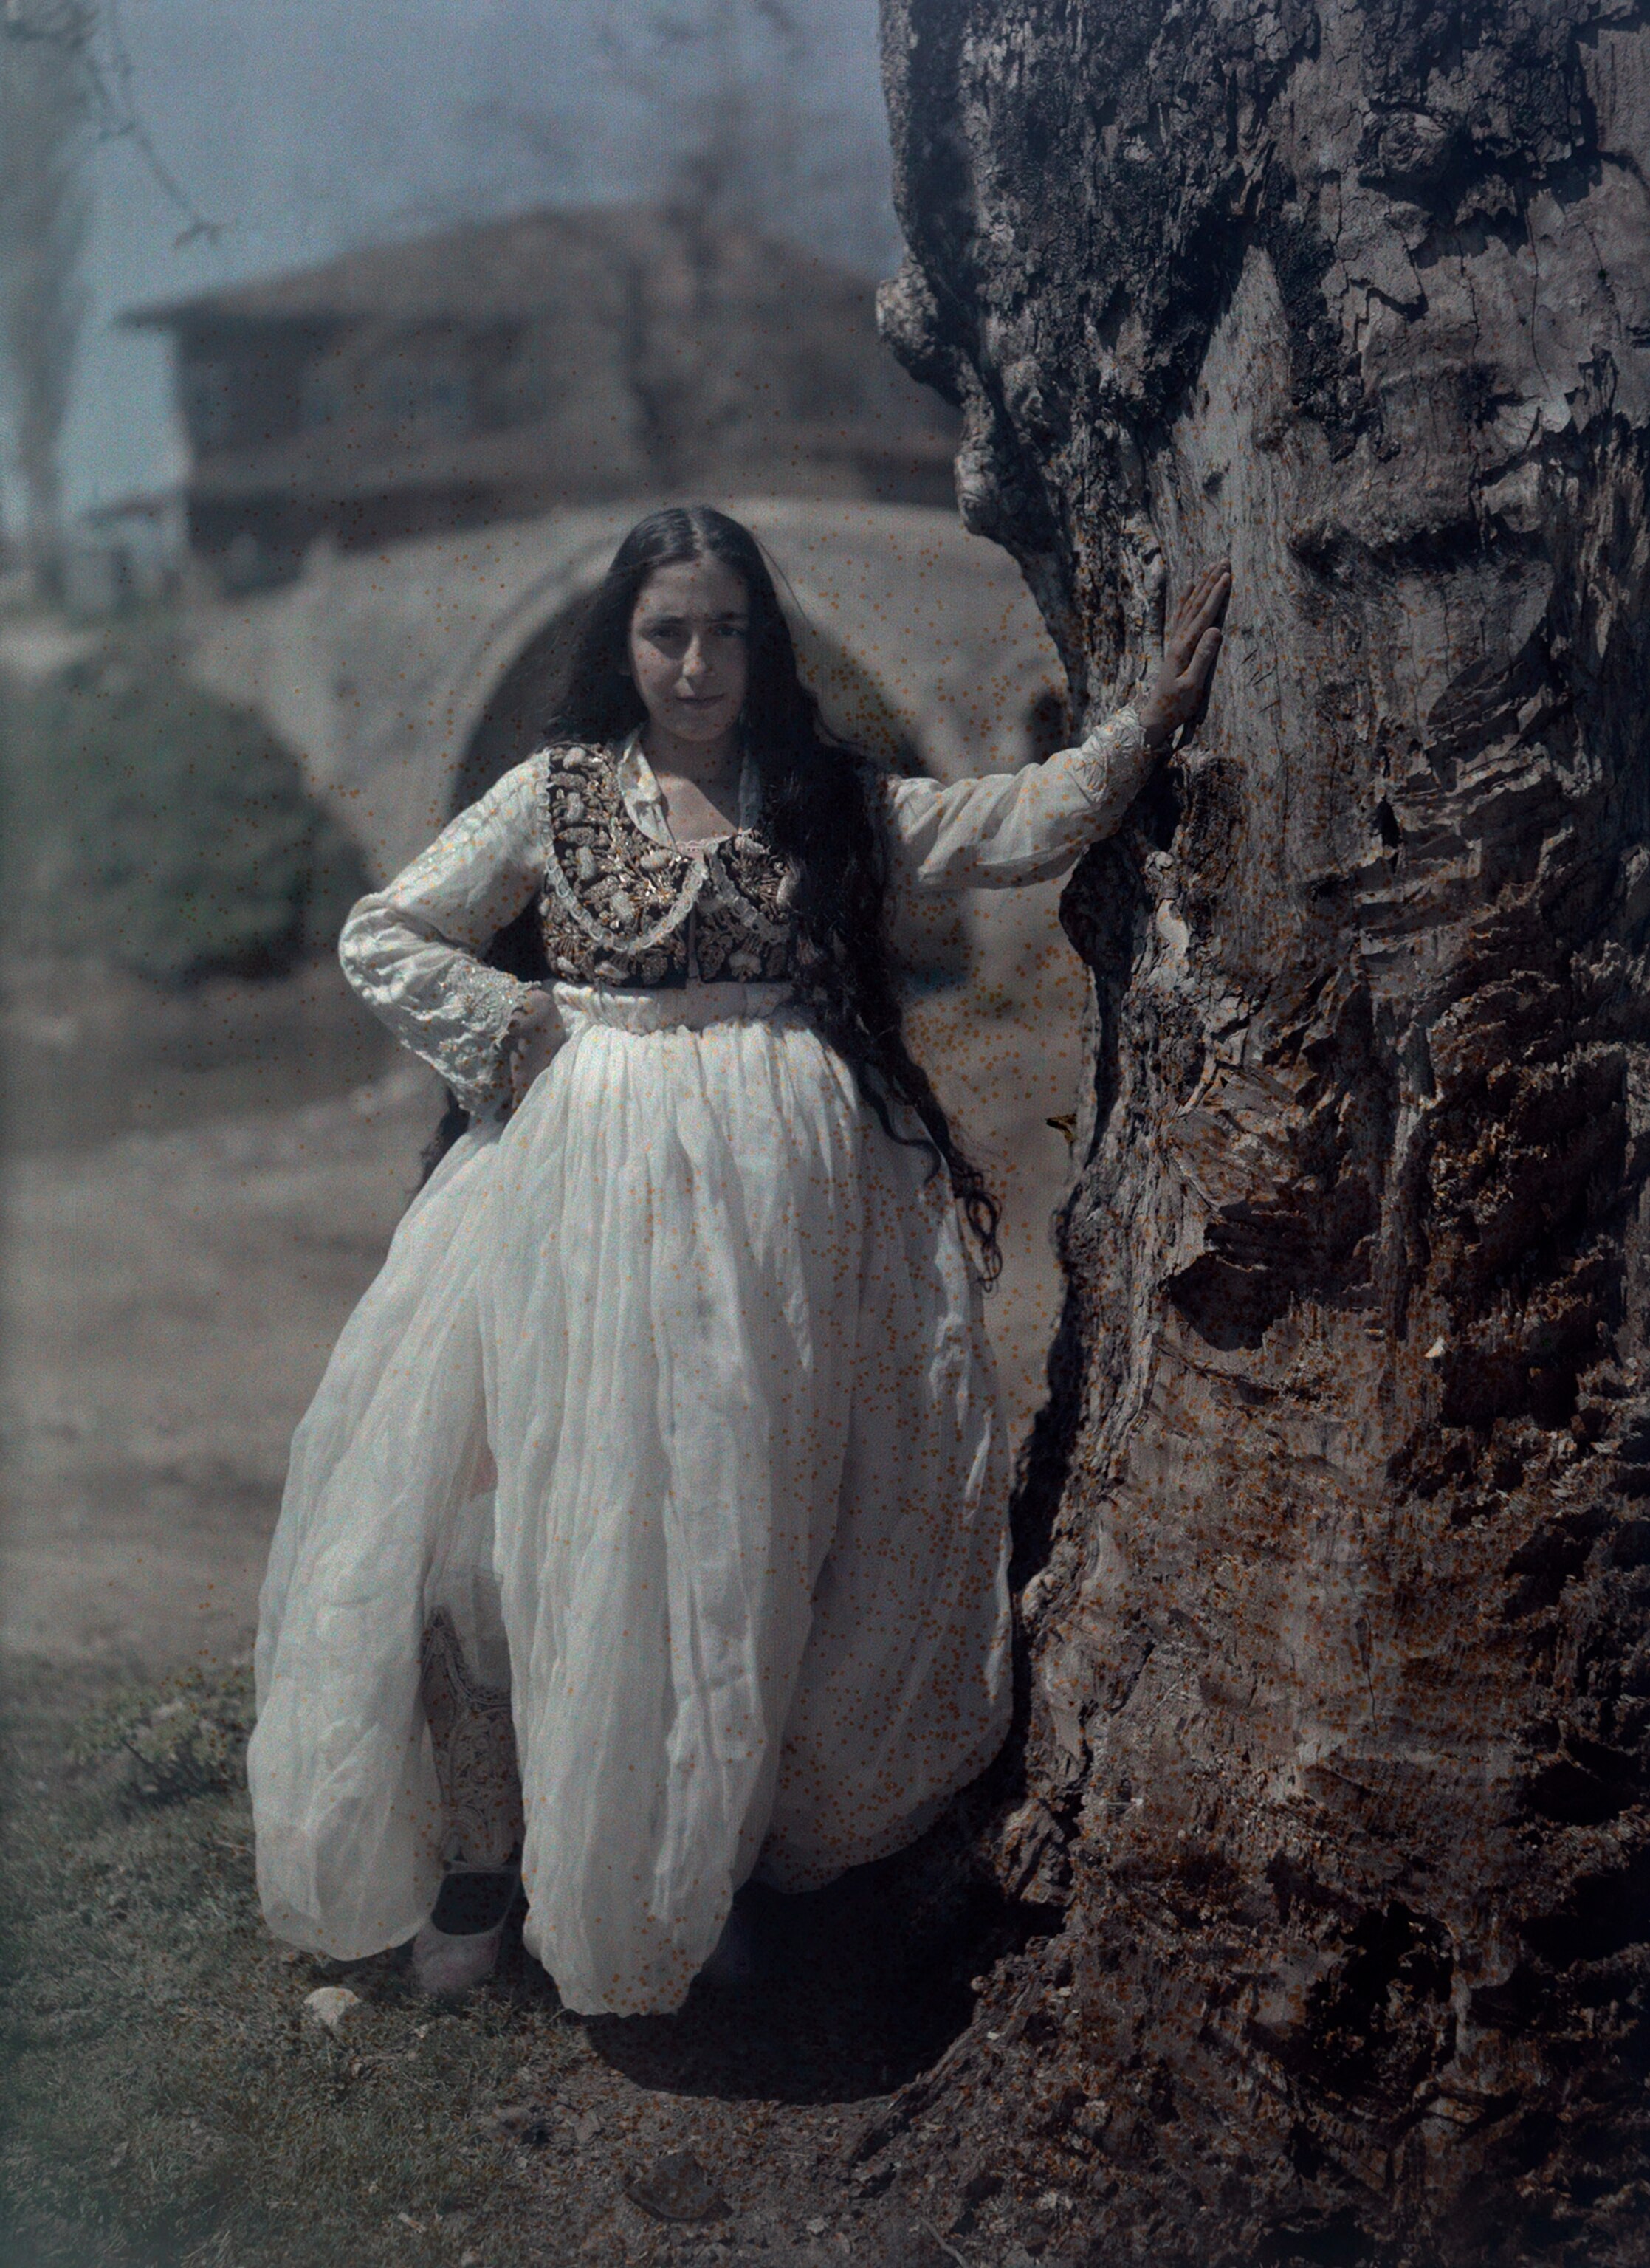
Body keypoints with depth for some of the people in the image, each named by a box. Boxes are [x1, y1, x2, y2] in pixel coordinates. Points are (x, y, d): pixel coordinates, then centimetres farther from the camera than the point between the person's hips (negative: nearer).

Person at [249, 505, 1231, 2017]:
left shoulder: (830, 802, 9)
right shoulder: (557, 794, 4)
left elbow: (1021, 826, 6)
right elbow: (382, 941, 6)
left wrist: (1152, 718, -3)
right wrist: (525, 1038, -3)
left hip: (784, 1192, 2)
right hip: (594, 1181, -1)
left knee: (744, 1522, 5)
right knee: (552, 1509, -3)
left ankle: (716, 1840, 22)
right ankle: (487, 1845, 9)